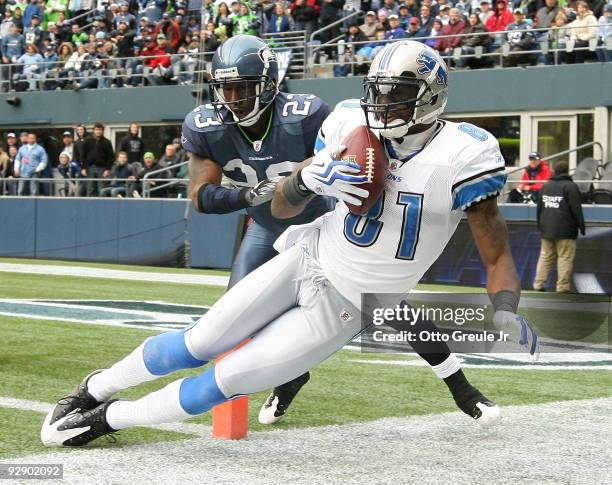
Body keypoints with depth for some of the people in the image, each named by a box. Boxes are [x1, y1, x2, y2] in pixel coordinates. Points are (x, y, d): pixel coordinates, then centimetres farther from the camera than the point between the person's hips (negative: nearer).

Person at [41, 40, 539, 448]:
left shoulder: (459, 158, -19)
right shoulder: (351, 128, -6)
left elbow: (497, 254, -15)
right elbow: (281, 207, 0)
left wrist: (505, 312, -35)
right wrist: (308, 178, -23)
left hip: (344, 308, -3)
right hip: (306, 261, 3)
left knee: (228, 380, -4)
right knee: (198, 344, 5)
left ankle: (108, 418, 14)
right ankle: (95, 387, 29)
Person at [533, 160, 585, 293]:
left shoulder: (546, 186, 13)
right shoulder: (570, 186, -8)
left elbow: (539, 207, 17)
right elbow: (576, 209, -11)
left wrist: (540, 225, 24)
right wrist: (581, 226, -5)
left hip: (546, 229, 6)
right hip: (565, 231, -6)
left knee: (545, 257, 11)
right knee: (565, 258, -2)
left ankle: (539, 283, 8)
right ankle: (563, 285, -4)